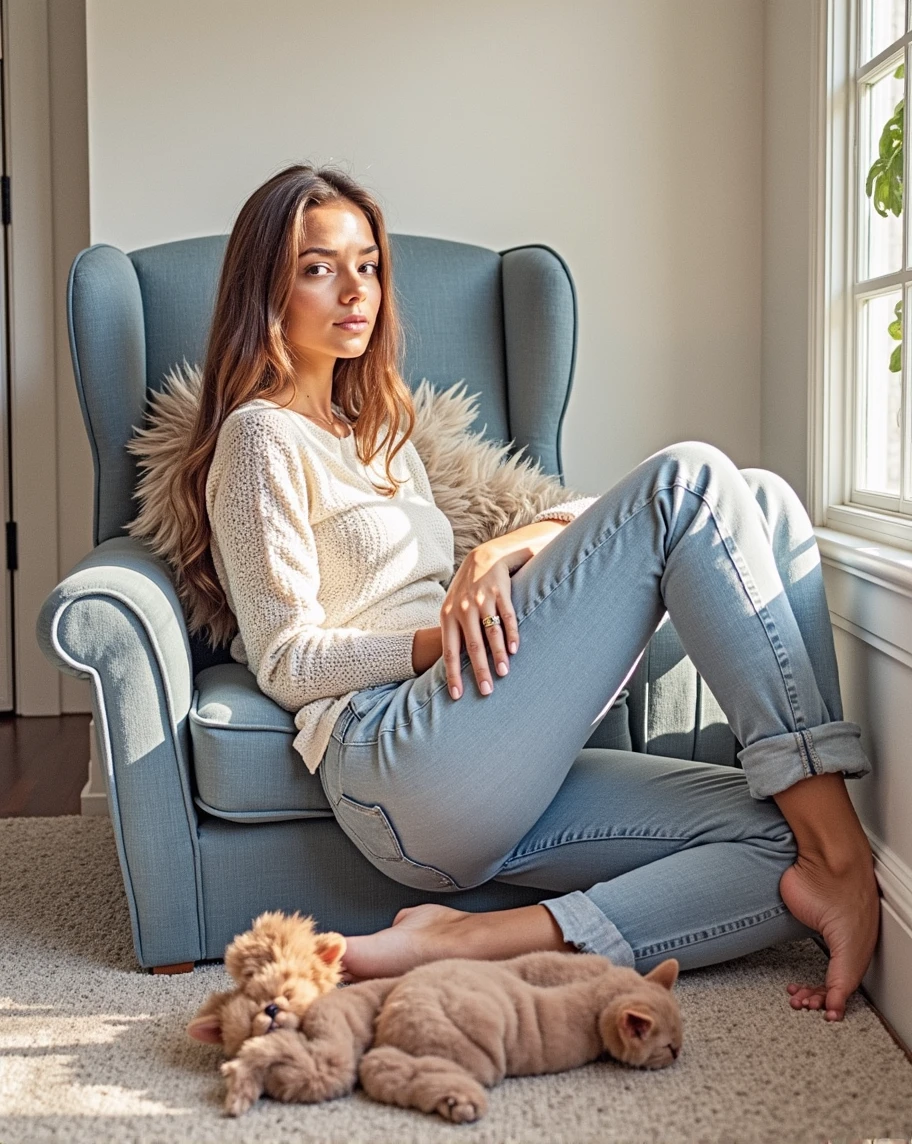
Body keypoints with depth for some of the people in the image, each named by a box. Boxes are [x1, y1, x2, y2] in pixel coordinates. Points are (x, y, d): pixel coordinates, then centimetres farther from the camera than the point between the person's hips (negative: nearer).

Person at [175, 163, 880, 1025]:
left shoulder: (376, 431, 31)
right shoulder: (262, 437, 4)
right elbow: (288, 665, -4)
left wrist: (492, 557, 4)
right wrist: (443, 638, -17)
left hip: (484, 796, 9)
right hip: (392, 760, -8)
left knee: (779, 841, -11)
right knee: (690, 479, -17)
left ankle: (461, 942, -23)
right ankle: (840, 855, -22)